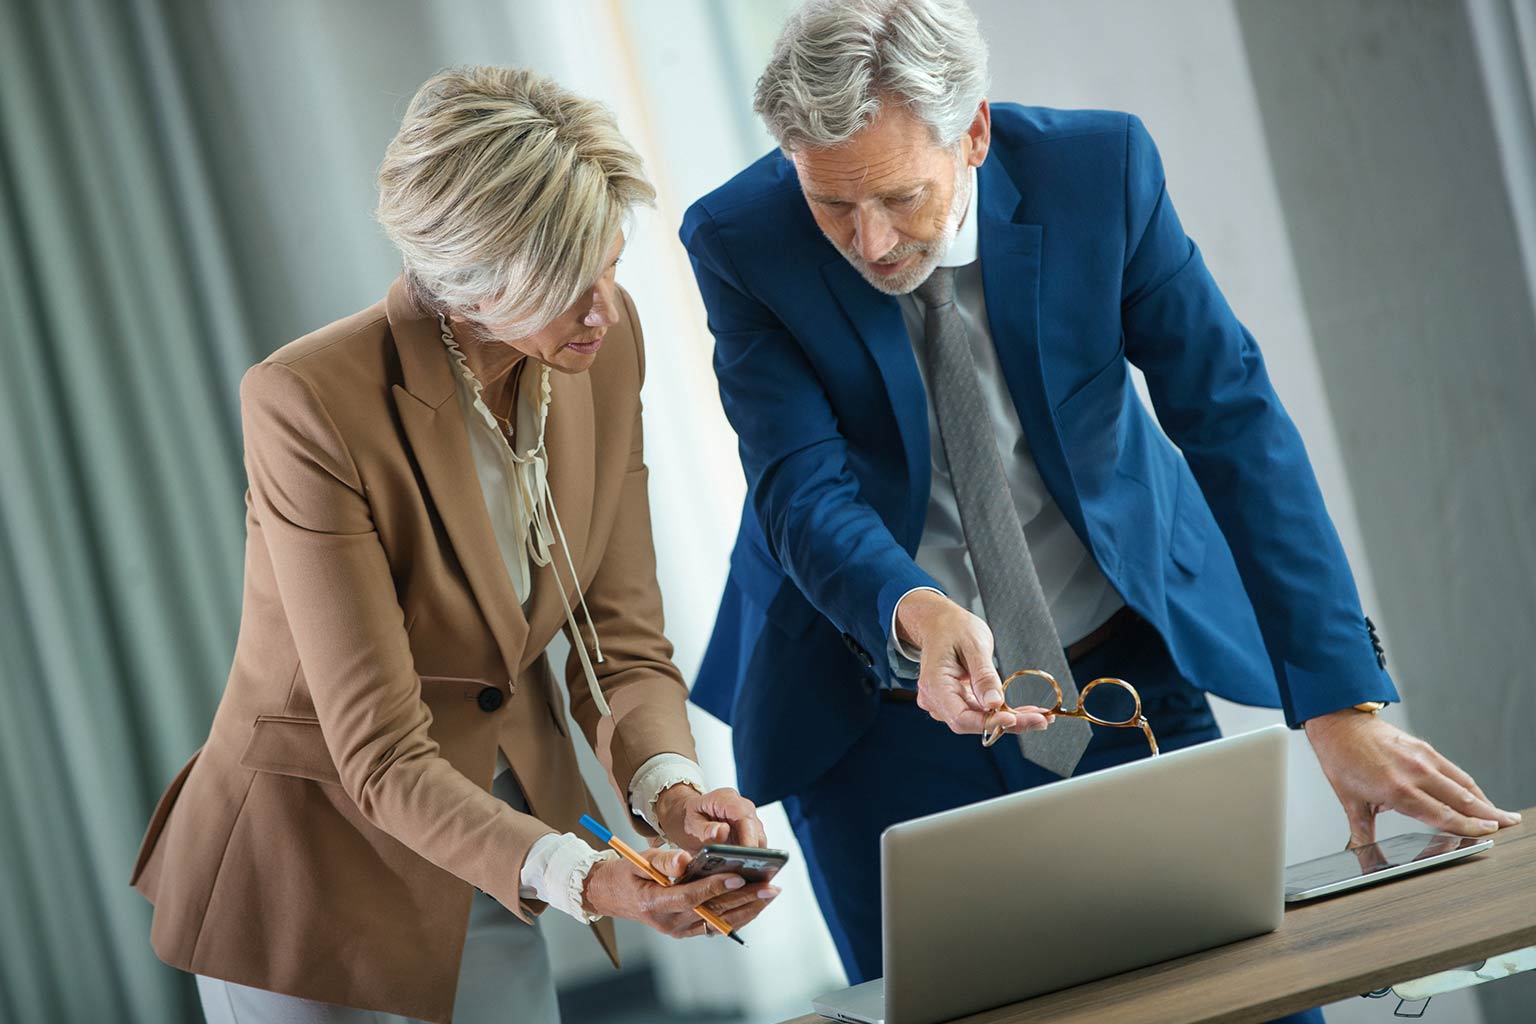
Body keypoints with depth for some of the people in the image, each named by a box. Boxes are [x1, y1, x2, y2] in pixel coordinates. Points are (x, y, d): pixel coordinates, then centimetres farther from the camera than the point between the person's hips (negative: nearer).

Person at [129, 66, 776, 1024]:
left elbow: (622, 639, -4)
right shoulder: (311, 404, -28)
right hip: (322, 874, -5)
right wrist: (576, 875, -42)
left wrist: (670, 788, -25)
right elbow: (380, 756, -27)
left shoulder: (604, 346, -9)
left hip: (495, 850, 6)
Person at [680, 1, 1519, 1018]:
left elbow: (1237, 425, -15)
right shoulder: (738, 242, -17)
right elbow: (805, 495, -22)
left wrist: (1342, 704, -22)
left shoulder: (1101, 169, -15)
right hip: (881, 726, -1)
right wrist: (914, 618, -45)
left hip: (1126, 679, 1)